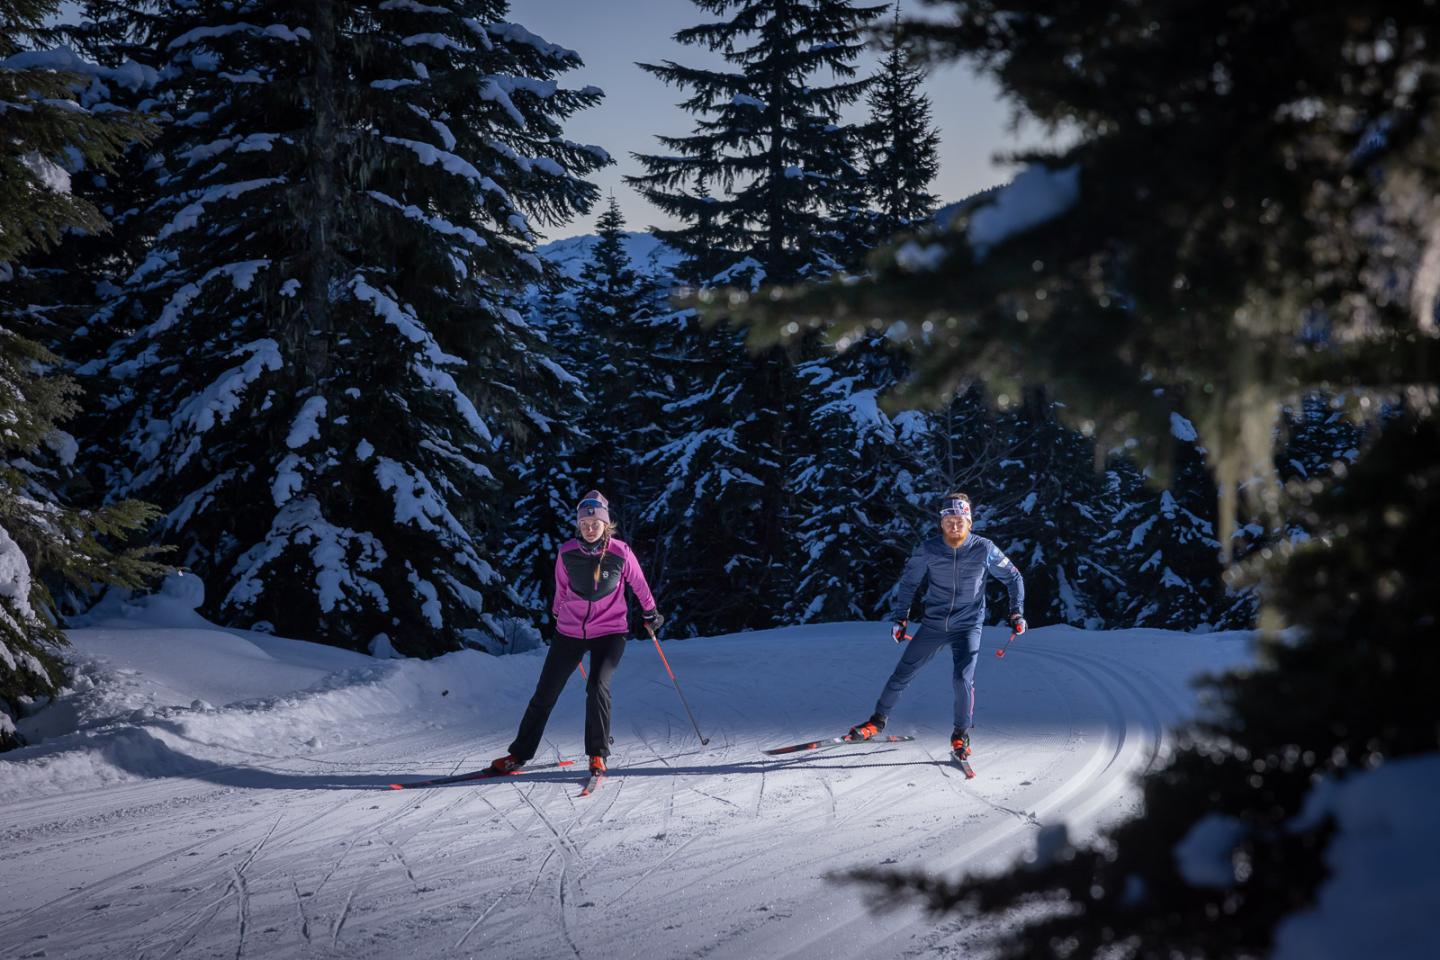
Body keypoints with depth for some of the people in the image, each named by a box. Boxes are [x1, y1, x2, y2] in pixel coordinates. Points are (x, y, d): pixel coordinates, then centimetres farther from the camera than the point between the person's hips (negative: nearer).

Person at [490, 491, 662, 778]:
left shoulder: (621, 552, -11)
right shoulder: (567, 553, -7)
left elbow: (638, 584, 7)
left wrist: (651, 613, 19)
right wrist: (558, 615, 25)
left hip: (610, 631, -2)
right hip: (570, 631, 2)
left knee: (597, 687, -23)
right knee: (545, 693, 3)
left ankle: (598, 754, -9)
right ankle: (519, 754, 13)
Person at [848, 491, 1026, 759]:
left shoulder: (984, 550, -11)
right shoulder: (928, 550, -9)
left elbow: (1013, 577, 4)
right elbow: (908, 582, 6)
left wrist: (1016, 612, -2)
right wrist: (900, 617, 2)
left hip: (967, 626, -2)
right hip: (933, 623, 2)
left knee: (964, 679, -17)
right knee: (903, 673, 4)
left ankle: (961, 734, 4)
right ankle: (878, 721, 23)